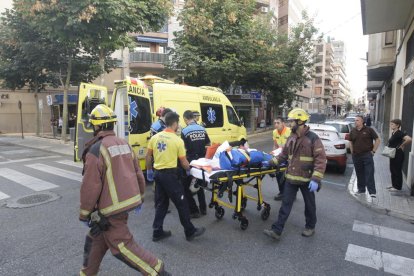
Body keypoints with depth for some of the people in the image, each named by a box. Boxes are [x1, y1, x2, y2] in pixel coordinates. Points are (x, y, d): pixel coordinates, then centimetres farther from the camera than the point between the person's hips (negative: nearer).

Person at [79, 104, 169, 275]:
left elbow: (90, 186, -18)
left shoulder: (96, 150, -18)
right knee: (96, 237, 23)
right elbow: (138, 174, 10)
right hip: (128, 201, 8)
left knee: (121, 245, 4)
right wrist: (139, 197, 20)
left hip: (112, 207, -8)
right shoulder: (124, 144, 6)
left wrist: (84, 213, -5)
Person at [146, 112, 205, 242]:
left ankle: (157, 232, 25)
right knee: (181, 203, 6)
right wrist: (189, 169, 12)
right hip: (170, 174, -6)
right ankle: (190, 232, 19)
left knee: (161, 203, 18)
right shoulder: (178, 140, -12)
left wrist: (149, 170, 20)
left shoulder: (155, 137, 4)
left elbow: (148, 157, 9)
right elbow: (183, 162, -6)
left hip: (157, 173, 6)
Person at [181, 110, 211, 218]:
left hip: (191, 161, -6)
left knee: (185, 186, 8)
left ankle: (194, 211, 8)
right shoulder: (202, 129, 4)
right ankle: (203, 209, 26)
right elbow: (208, 144, 10)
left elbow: (183, 148, -12)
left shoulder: (185, 131, -12)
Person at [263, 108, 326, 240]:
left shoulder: (313, 138, -15)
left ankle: (310, 227, 37)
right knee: (285, 205, 5)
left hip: (307, 179, -5)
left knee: (309, 205, 15)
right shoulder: (291, 138, 6)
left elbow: (321, 160, -18)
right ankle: (276, 230, 9)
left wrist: (316, 179, -25)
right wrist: (271, 162, 4)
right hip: (291, 178, 5)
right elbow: (284, 154, 16)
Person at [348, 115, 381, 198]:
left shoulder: (369, 130, -4)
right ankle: (361, 190, 22)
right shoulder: (353, 131, 7)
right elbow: (350, 142, 20)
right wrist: (352, 152, 11)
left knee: (369, 174, -6)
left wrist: (373, 151, -5)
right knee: (359, 174, 12)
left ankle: (372, 192, -3)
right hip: (356, 156, 4)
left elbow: (377, 140, -1)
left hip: (367, 155, -4)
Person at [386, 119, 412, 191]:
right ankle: (394, 185, 29)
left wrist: (402, 146, -19)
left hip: (398, 155, -9)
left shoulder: (399, 133, -18)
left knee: (397, 170, 1)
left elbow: (409, 139, -32)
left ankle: (397, 187, 13)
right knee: (392, 170, 17)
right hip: (393, 154, 9)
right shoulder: (393, 133, 9)